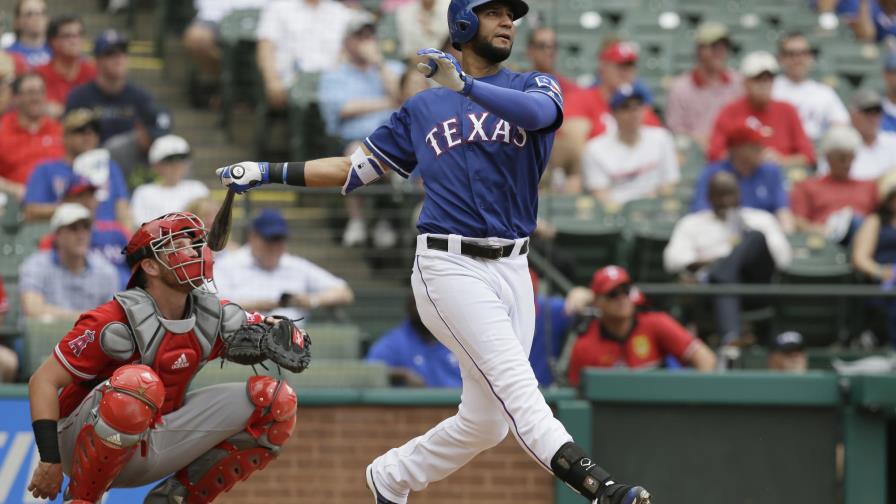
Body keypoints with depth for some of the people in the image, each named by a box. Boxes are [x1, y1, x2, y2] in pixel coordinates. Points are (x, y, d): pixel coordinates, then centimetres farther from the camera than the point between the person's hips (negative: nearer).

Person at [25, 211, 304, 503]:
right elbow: (44, 381, -17)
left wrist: (269, 338, -19)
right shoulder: (117, 322, -19)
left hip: (151, 450, 6)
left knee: (274, 401, -6)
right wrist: (49, 459, -24)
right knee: (137, 385, -39)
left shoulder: (214, 318, -1)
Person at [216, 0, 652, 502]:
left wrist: (465, 85, -31)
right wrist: (270, 172, 12)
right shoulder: (423, 109, 13)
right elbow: (355, 169, 20)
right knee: (516, 383, -22)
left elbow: (538, 110, -16)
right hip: (450, 266, -3)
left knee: (487, 421, 3)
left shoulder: (535, 86, 10)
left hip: (512, 270, 3)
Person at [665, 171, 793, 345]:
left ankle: (709, 277, -48)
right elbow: (673, 259, 7)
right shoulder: (692, 223, 25)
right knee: (724, 280, -41)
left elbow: (783, 255, 12)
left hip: (756, 280, 2)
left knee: (756, 236, -27)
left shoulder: (761, 219, 28)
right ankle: (731, 338, -68)